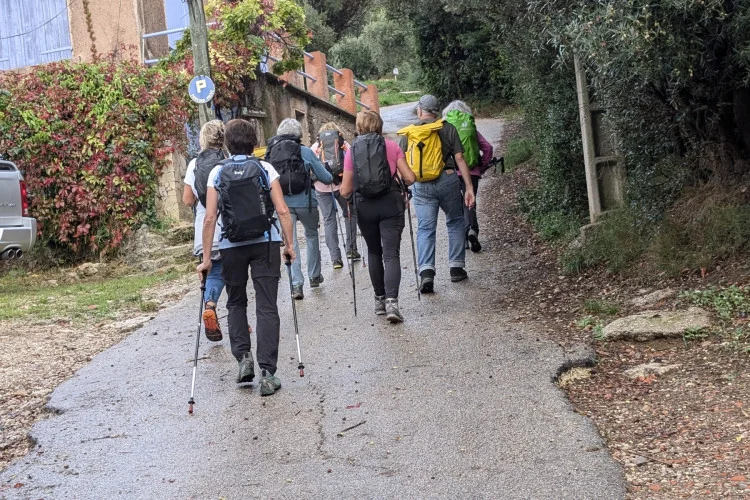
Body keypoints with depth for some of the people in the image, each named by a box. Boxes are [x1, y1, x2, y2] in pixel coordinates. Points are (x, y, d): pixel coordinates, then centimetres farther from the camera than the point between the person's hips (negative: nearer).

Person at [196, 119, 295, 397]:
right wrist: (289, 244, 4)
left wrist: (206, 258, 0)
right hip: (266, 243, 0)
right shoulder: (265, 169, 0)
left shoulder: (217, 173, 0)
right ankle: (268, 374, -4)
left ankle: (243, 356, 6)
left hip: (232, 246, 1)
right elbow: (282, 211, -6)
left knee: (236, 303, 21)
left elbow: (210, 218, -4)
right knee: (266, 307, 1)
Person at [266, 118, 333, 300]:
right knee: (312, 236, 21)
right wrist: (331, 177, 22)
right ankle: (314, 276, 29)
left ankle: (296, 284, -4)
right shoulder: (305, 152, -5)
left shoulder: (270, 152, 3)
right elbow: (325, 178, 0)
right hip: (305, 202, -1)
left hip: (282, 204, 1)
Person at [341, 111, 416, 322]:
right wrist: (399, 181, 18)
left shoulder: (352, 151, 2)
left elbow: (345, 191, 1)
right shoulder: (391, 146, 0)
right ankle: (391, 301, -18)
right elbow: (410, 178, -4)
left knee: (374, 252, 19)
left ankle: (379, 299, 23)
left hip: (364, 206, 2)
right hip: (390, 204, -1)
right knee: (391, 253, -3)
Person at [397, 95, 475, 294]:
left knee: (425, 229, 3)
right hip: (447, 180, -1)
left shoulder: (407, 134, 8)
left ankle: (426, 272, -13)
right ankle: (456, 267, 18)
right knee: (455, 222, 17)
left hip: (421, 187, 1)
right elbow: (459, 159, -3)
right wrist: (469, 188, -2)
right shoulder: (447, 129, 2)